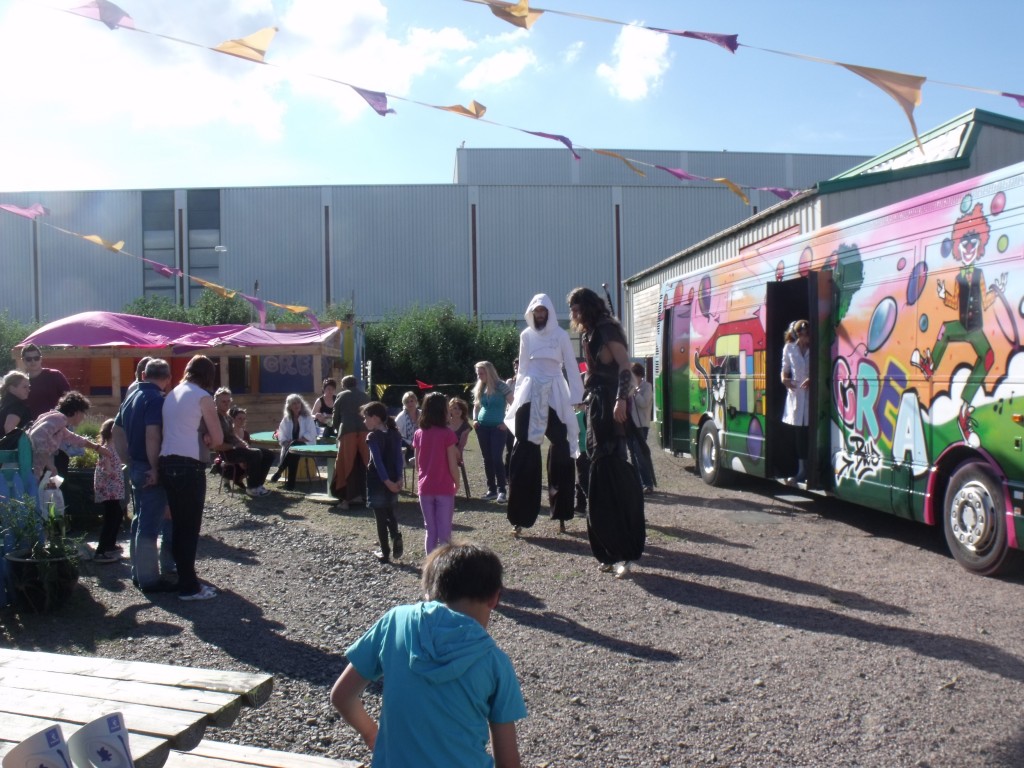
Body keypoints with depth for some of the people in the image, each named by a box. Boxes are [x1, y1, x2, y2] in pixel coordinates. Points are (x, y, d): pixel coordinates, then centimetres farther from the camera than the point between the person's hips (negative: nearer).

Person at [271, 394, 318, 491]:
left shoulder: (307, 417, 6)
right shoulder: (286, 419, 15)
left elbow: (311, 434, -5)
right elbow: (281, 436, 8)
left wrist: (298, 440, -17)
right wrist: (287, 442, -15)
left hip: (305, 446, -2)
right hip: (290, 446, 2)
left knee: (294, 445, -38)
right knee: (292, 454, -36)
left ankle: (279, 471, -42)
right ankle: (290, 483, -44)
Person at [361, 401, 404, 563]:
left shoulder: (373, 436, -11)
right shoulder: (395, 434, 6)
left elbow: (378, 461, -19)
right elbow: (398, 457, 0)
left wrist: (387, 481, -19)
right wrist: (398, 479, -4)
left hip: (378, 482, -5)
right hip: (393, 481, 5)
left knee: (381, 517, 5)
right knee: (389, 513, 21)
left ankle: (385, 553, 12)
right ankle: (396, 537, -4)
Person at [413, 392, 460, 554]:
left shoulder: (419, 434, 0)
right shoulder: (447, 434, -13)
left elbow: (417, 464, 5)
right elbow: (452, 465, -11)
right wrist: (457, 484, 4)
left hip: (425, 489, 4)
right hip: (444, 489, -4)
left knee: (430, 530, 14)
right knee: (444, 532, 6)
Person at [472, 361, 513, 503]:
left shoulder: (501, 386, -10)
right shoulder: (479, 388, 9)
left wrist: (507, 422, -13)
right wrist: (475, 419, 9)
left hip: (498, 427, -6)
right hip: (482, 427, 6)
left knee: (496, 458, -11)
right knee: (487, 459, 7)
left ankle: (501, 491, -4)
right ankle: (491, 489, 15)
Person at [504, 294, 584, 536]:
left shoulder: (561, 335, 4)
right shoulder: (526, 335, 11)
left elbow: (571, 367, 3)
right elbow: (522, 368, 15)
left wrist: (577, 397, -4)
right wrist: (517, 395, 10)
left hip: (555, 394, -1)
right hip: (530, 393, 1)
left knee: (562, 450, -2)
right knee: (524, 454, -5)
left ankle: (561, 510, 9)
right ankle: (520, 516, -3)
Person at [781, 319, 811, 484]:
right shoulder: (789, 348, 6)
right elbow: (785, 369, 15)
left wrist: (813, 380, -14)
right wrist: (784, 379, -6)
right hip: (795, 394, 2)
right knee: (799, 433, 5)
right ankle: (802, 471, 12)